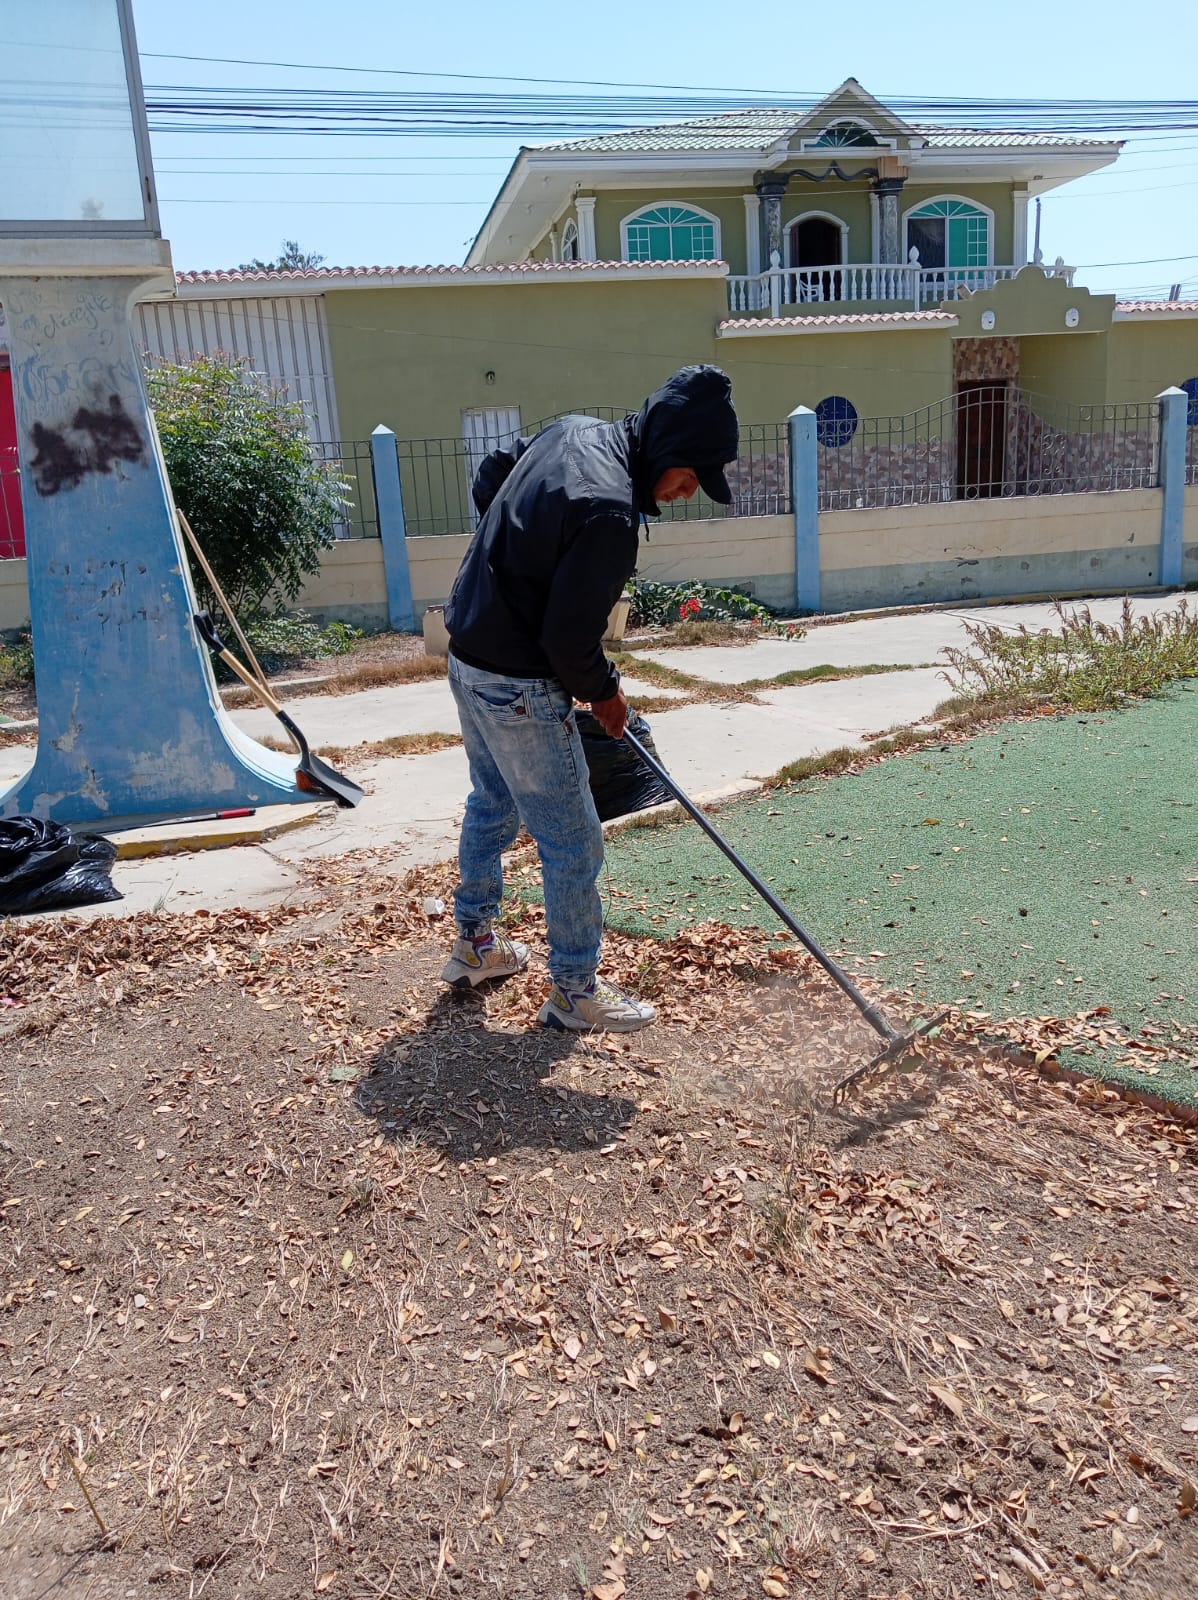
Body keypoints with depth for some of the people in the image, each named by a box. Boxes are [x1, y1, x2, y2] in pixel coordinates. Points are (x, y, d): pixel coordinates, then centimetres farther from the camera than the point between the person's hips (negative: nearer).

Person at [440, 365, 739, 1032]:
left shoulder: (574, 430, 1)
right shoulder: (610, 513, -28)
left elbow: (488, 479, 17)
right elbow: (569, 640, -24)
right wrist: (604, 690, -5)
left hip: (469, 657, 10)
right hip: (518, 689, -10)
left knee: (492, 805, 26)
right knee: (575, 846, 3)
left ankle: (476, 945, 43)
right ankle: (575, 991, 19)